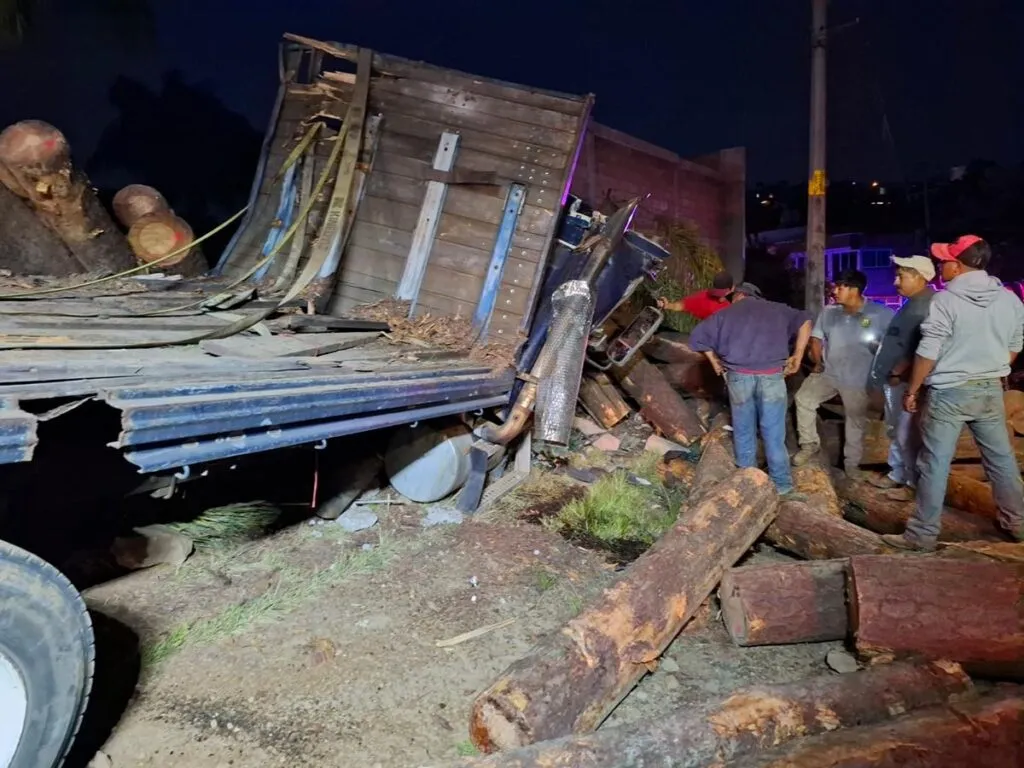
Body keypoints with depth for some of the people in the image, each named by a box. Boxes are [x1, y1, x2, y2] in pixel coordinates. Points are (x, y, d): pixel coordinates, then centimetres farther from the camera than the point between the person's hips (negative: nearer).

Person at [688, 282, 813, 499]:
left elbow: (697, 336, 10)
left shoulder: (726, 313, 13)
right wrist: (797, 355, 14)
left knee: (743, 431, 12)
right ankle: (783, 487, 7)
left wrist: (714, 360, 16)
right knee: (774, 433, 3)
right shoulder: (776, 309, 16)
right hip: (772, 376, 0)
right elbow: (805, 321, 15)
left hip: (739, 376, 0)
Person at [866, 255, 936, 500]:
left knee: (908, 434, -2)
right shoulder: (912, 304, 15)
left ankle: (913, 484, 9)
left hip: (906, 381, -10)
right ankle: (896, 475, 30)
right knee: (895, 431, 18)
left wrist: (899, 371, -21)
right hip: (894, 380, 10)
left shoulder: (927, 305, -17)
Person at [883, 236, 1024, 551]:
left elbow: (928, 352, -15)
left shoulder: (946, 300, -15)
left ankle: (923, 533, 5)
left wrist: (912, 391, -5)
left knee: (935, 464, -1)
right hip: (991, 390, 6)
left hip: (950, 392, -6)